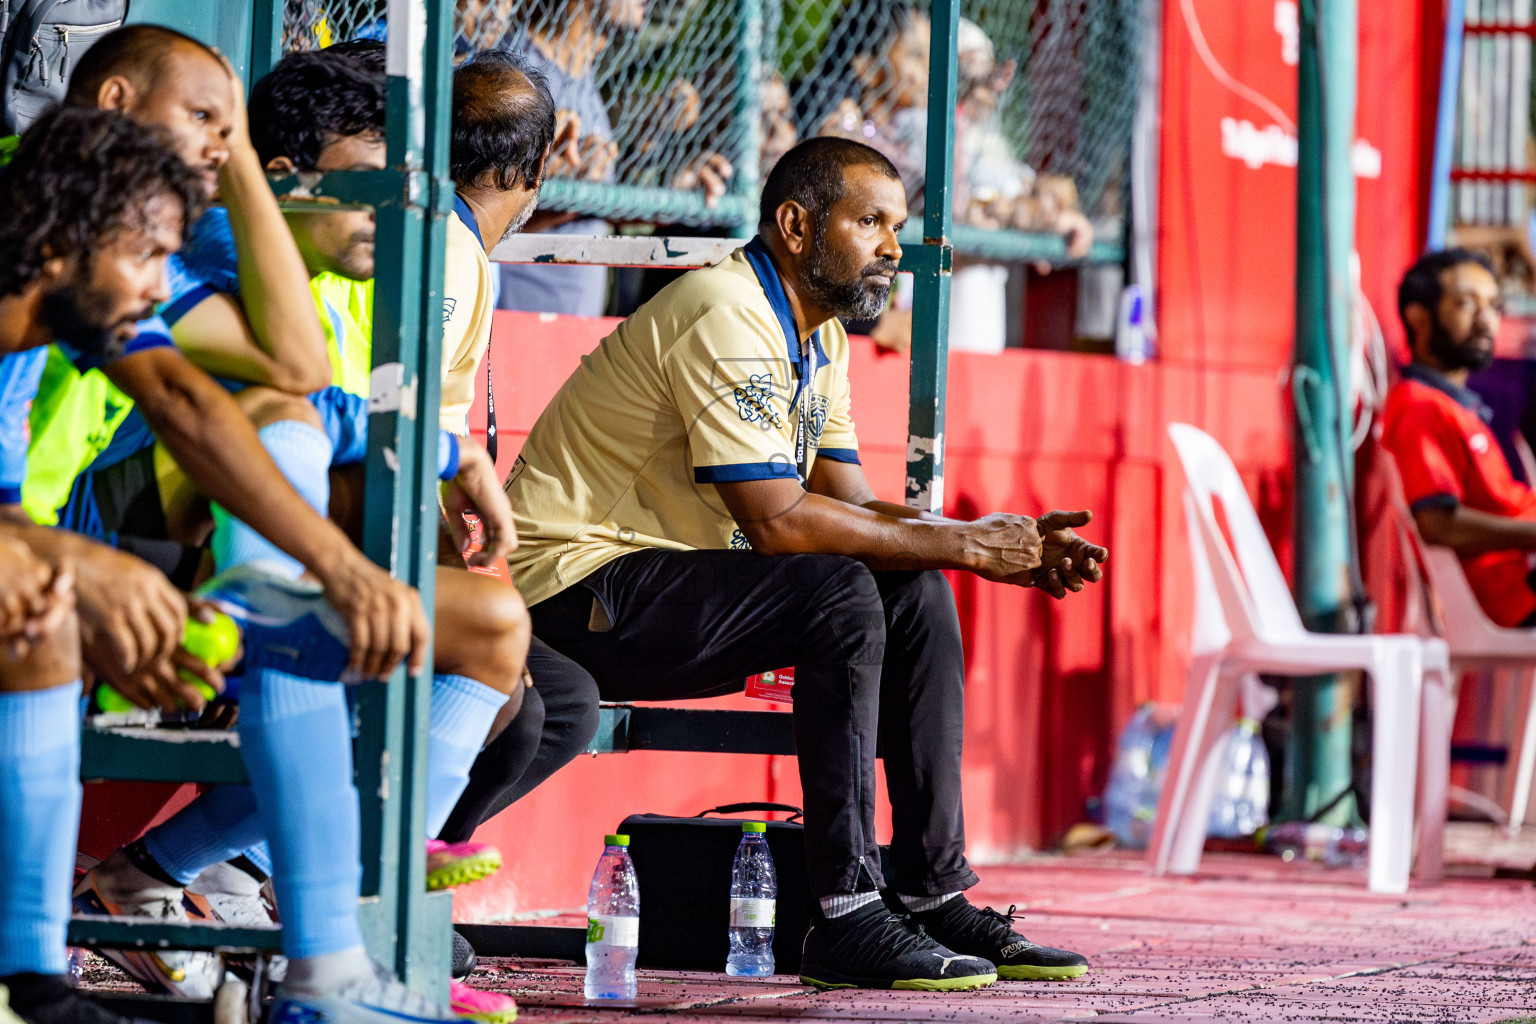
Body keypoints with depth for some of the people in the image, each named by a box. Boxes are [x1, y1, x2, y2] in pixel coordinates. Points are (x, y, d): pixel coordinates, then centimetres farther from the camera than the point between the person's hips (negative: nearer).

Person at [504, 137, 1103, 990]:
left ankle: (934, 895, -3)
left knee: (918, 592, -1)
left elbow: (853, 505, 9)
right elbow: (778, 520, -25)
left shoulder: (821, 336, 13)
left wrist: (1008, 550, -6)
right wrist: (962, 544, -20)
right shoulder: (727, 316, -19)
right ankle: (848, 919, -26)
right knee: (842, 595, -27)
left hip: (673, 581, 10)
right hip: (582, 588, -10)